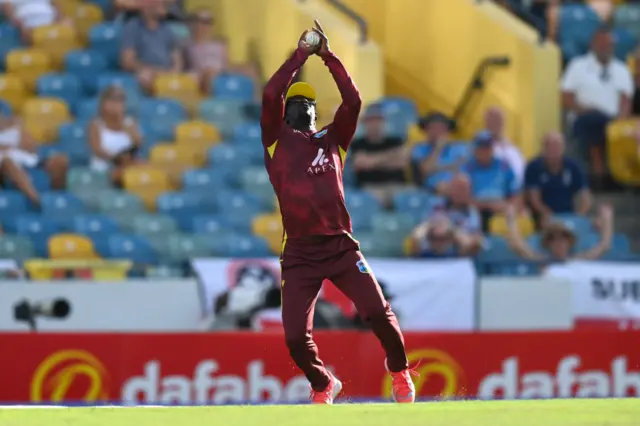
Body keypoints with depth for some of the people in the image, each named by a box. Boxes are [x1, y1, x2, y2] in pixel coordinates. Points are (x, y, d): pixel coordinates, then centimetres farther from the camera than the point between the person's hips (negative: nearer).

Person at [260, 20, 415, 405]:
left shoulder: (332, 139, 16)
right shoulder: (278, 140, 10)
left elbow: (353, 100, 4)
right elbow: (271, 95, -4)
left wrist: (328, 56, 4)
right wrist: (300, 56, 2)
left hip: (340, 246, 1)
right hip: (299, 253, -1)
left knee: (378, 312, -12)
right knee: (296, 336, -6)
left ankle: (400, 372, 13)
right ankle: (322, 387, 23)